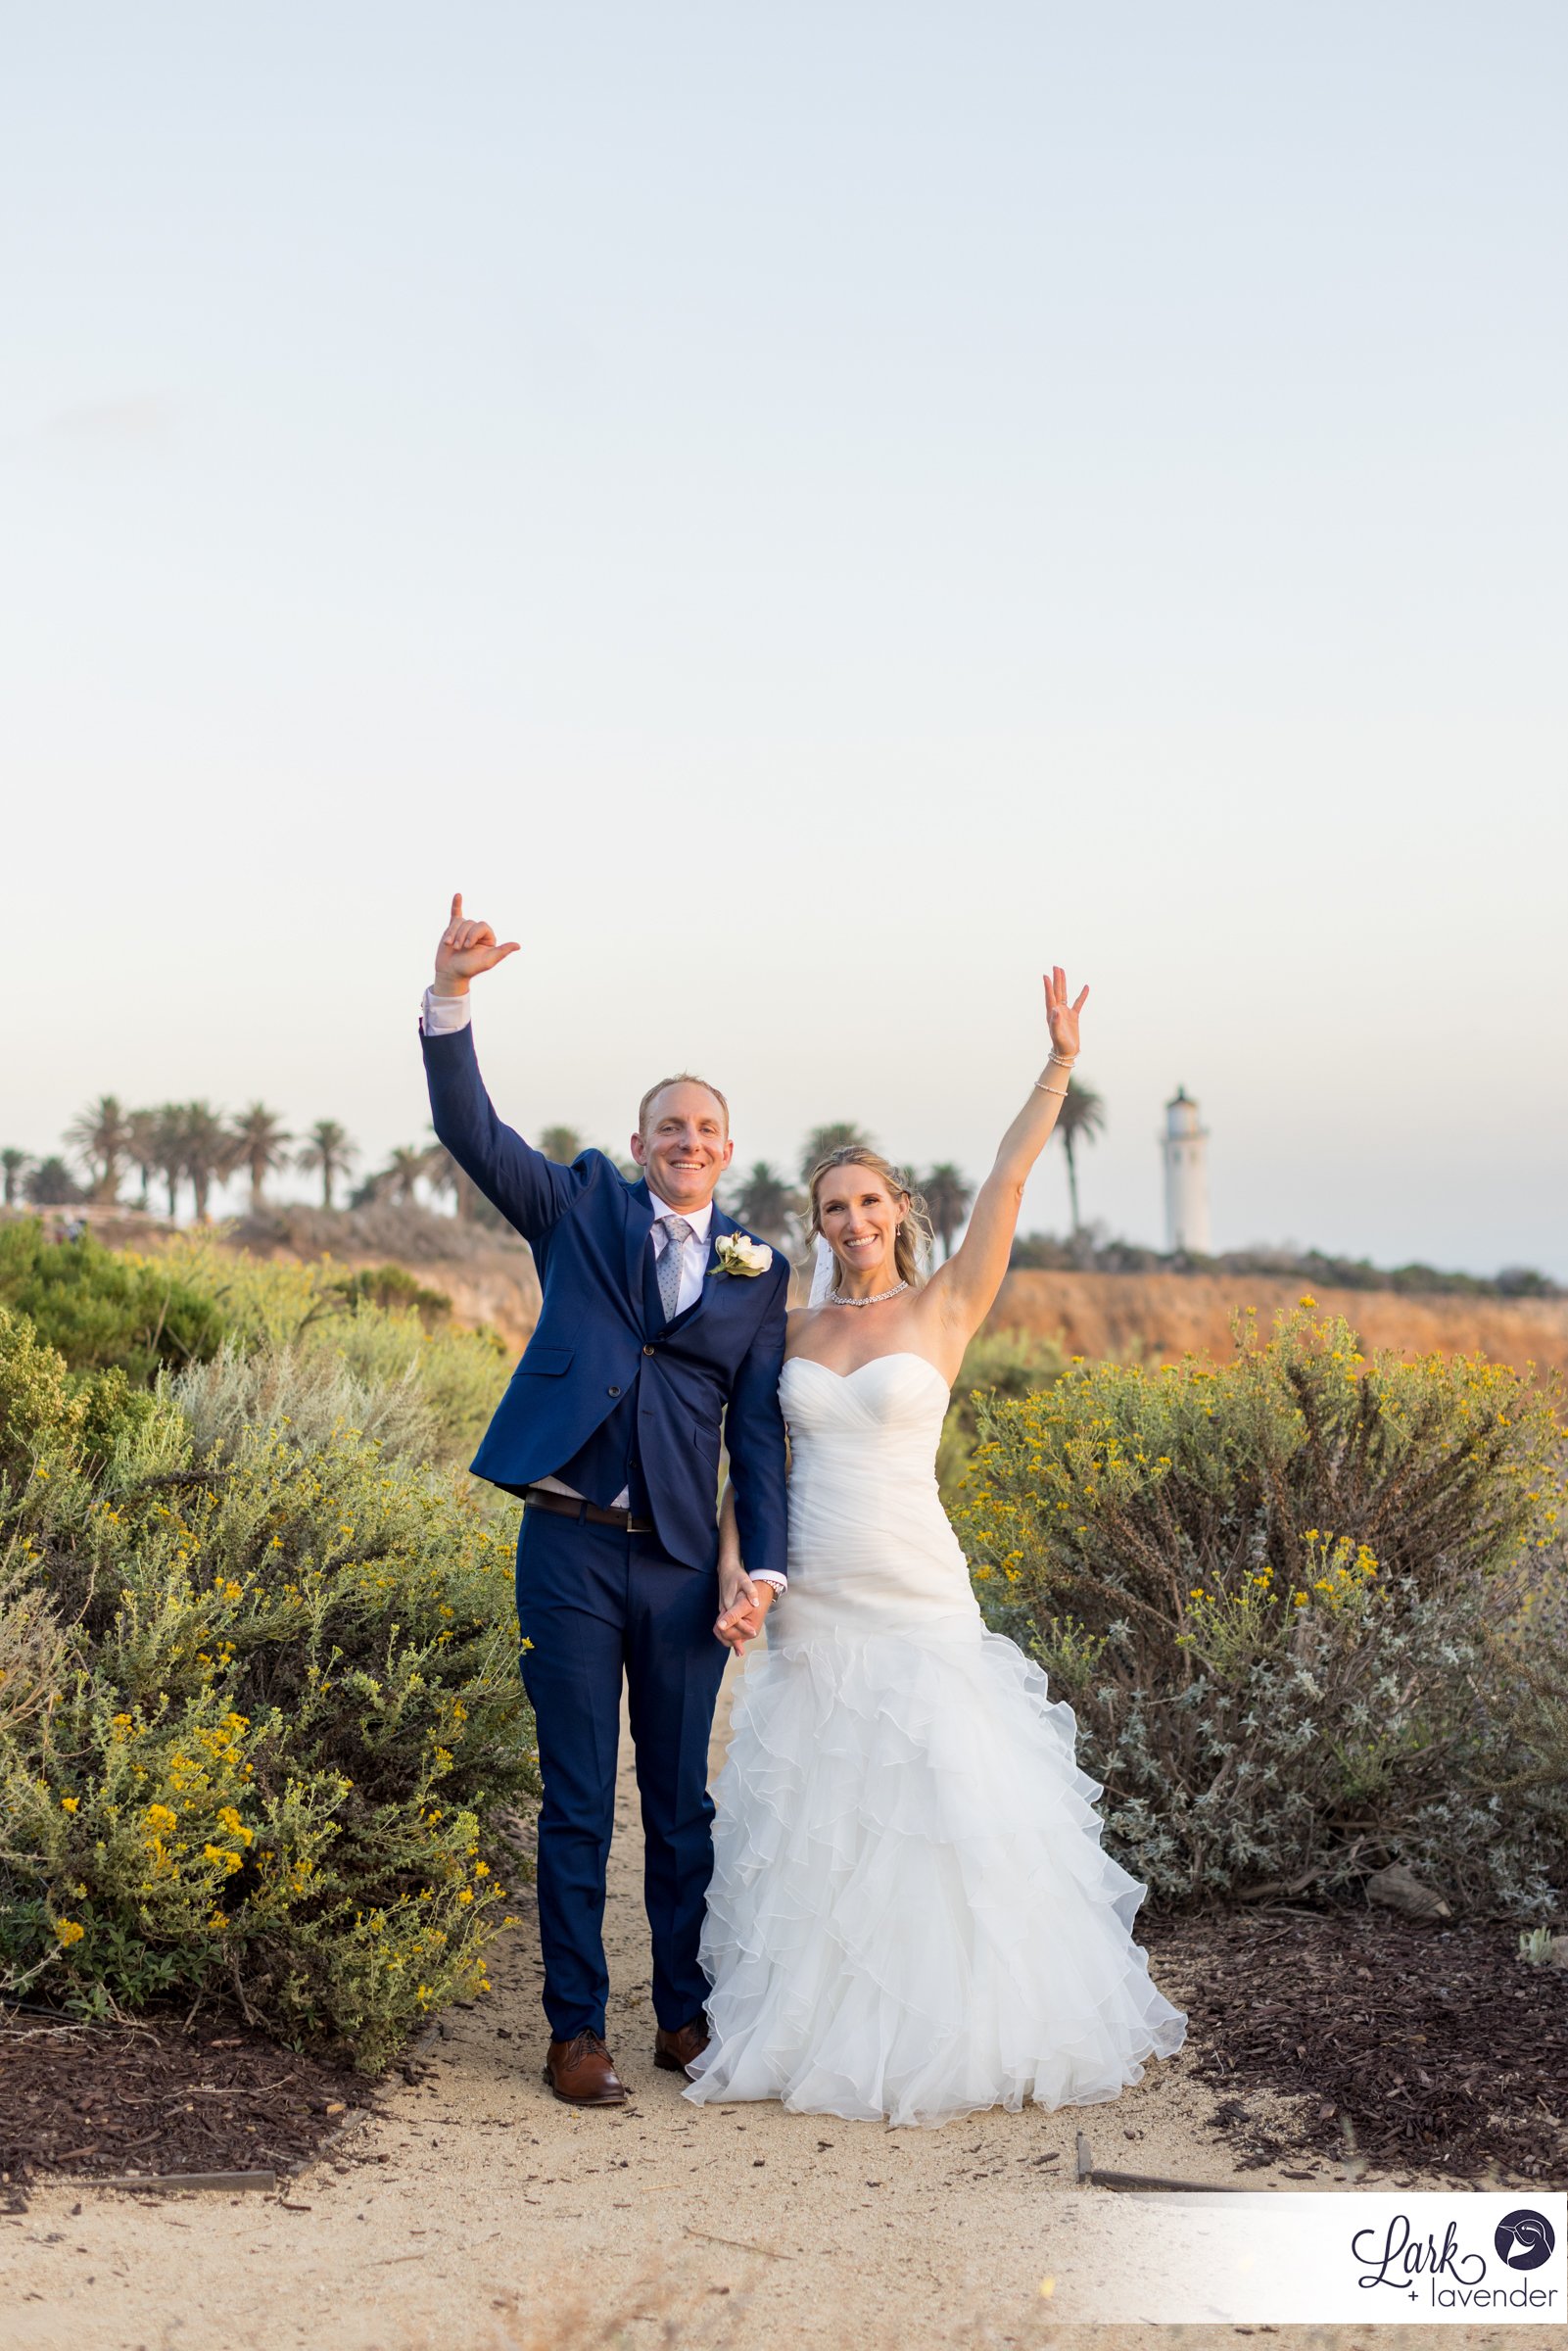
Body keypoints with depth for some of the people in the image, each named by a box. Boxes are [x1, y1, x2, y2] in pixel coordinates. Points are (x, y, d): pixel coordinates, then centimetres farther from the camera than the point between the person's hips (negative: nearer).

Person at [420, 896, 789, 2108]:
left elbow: (760, 1427, 5)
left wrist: (763, 1568, -4)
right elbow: (471, 1131, -7)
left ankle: (687, 2017, 26)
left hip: (683, 1563, 2)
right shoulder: (583, 1205, 5)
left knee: (683, 1803, 11)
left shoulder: (759, 1270, 8)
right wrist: (451, 995, -22)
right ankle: (577, 2031, 15)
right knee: (577, 1804, 4)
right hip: (571, 1549, -2)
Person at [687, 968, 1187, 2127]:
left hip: (915, 1598, -3)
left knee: (941, 1814, -1)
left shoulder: (944, 1310, 0)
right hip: (809, 1607, 3)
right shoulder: (791, 1331, 9)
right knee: (816, 1823, 9)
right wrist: (732, 1559, -4)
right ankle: (824, 2027, 23)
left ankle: (954, 2030, 15)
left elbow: (1007, 1182, -8)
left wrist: (1059, 1065, -14)